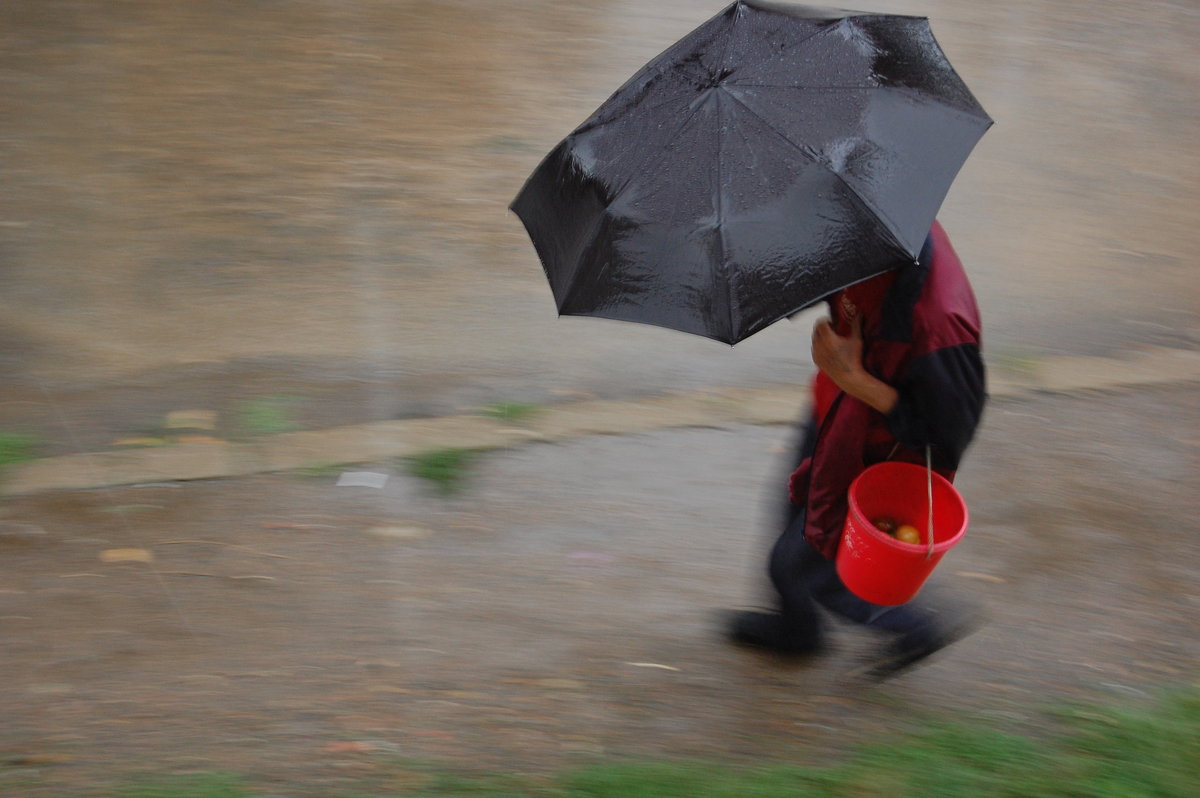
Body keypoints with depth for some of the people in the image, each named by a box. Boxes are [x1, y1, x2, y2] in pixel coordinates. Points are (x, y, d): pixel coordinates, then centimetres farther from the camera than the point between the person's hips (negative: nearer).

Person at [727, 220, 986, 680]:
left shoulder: (937, 327, -43)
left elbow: (949, 429, -28)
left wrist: (854, 379, -34)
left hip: (874, 463, -8)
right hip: (834, 416, 8)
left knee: (798, 565, 15)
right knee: (795, 512, 30)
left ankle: (923, 628, 38)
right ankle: (794, 629, 60)